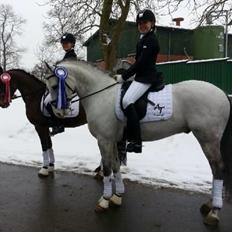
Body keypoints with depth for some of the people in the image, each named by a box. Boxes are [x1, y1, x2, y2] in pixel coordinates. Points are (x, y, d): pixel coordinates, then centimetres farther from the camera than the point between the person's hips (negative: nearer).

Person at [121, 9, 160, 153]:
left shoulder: (151, 40, -12)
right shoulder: (144, 39, 19)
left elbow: (141, 63, -18)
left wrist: (124, 76, -14)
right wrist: (126, 75, 12)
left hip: (146, 78, -11)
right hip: (141, 76, 11)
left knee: (127, 100, -27)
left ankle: (136, 141, -27)